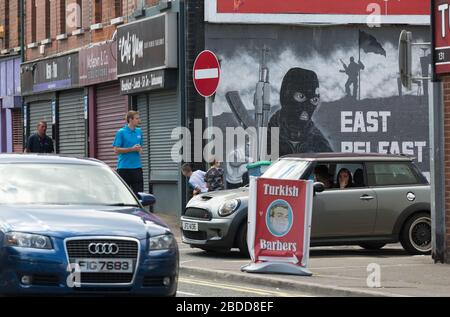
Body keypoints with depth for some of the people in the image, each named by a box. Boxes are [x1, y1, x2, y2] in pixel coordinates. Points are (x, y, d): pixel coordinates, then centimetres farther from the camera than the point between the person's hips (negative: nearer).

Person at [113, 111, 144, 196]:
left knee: (139, 192, 1)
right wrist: (132, 149, -14)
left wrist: (139, 149, -2)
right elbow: (116, 150, -10)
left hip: (137, 167, 5)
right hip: (124, 167, -5)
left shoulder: (139, 132, 11)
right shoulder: (121, 132, -6)